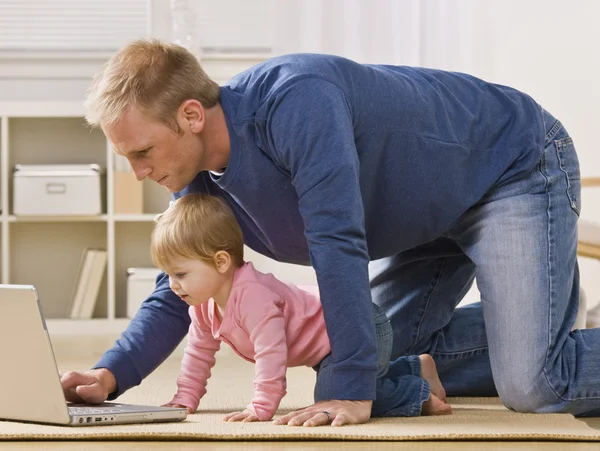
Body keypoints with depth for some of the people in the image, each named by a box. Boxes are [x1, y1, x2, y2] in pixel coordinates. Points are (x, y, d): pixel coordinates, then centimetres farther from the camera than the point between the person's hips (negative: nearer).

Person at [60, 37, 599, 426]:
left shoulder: (295, 102, -36)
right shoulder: (197, 182, -9)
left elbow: (337, 243, -39)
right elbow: (176, 296, 0)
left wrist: (351, 392, -40)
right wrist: (110, 375, -17)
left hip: (516, 167, -9)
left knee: (532, 386, -21)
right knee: (387, 359, 7)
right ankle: (538, 324, 20)